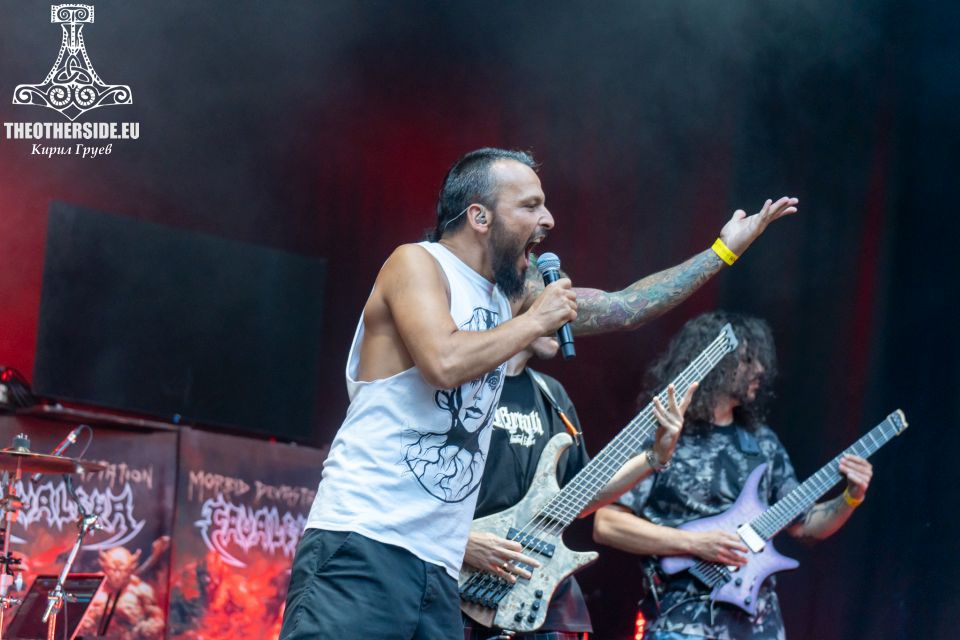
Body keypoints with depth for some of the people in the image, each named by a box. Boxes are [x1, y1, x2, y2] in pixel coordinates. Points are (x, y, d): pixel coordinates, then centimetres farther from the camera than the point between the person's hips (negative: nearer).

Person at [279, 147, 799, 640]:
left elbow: (623, 307, 26)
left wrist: (725, 250, 30)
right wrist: (536, 320, -8)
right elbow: (444, 361, -23)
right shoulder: (416, 263, -5)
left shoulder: (514, 291, 18)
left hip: (438, 573, 9)